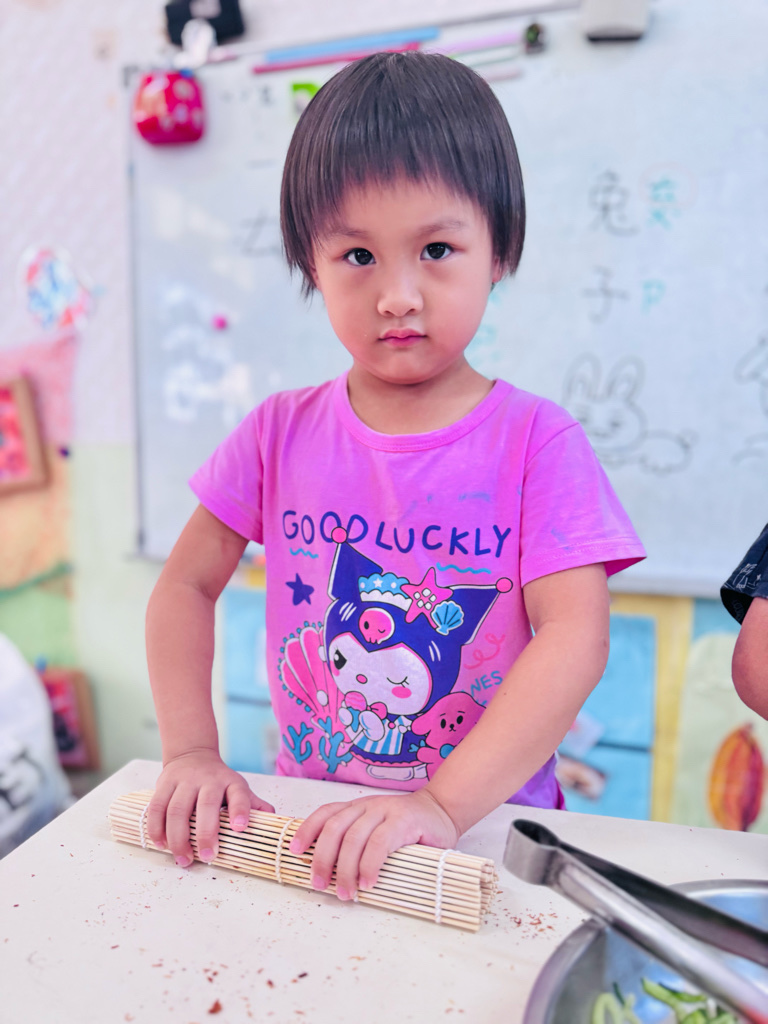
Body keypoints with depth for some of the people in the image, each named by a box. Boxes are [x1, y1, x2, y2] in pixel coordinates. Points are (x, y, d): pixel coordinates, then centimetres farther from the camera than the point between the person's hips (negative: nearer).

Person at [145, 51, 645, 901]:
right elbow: (186, 584, 3)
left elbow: (577, 637, -17)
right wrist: (191, 752, -9)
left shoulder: (537, 442, -9)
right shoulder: (281, 433, -1)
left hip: (488, 827, -1)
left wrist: (442, 806, -26)